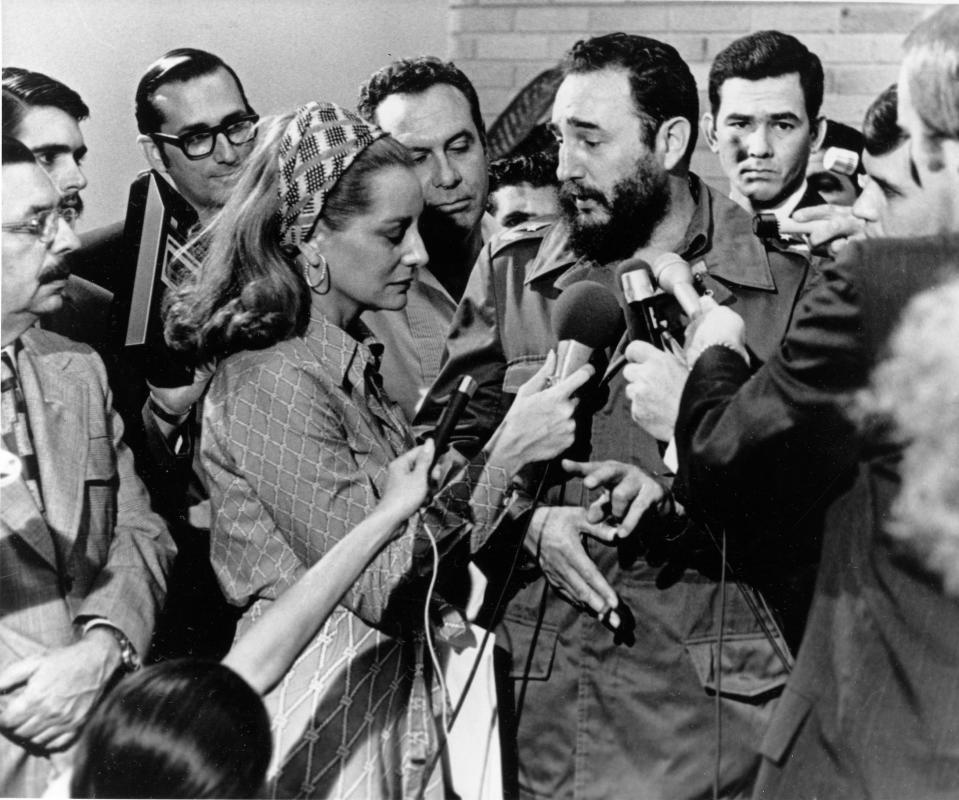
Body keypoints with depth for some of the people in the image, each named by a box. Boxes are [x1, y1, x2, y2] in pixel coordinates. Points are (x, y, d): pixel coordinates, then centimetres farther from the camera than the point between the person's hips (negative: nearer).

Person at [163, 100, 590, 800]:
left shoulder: (349, 358, 8)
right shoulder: (271, 382, -20)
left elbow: (406, 521, 6)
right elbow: (378, 582, -22)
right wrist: (509, 452, -22)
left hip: (395, 681, 9)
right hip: (320, 707, -8)